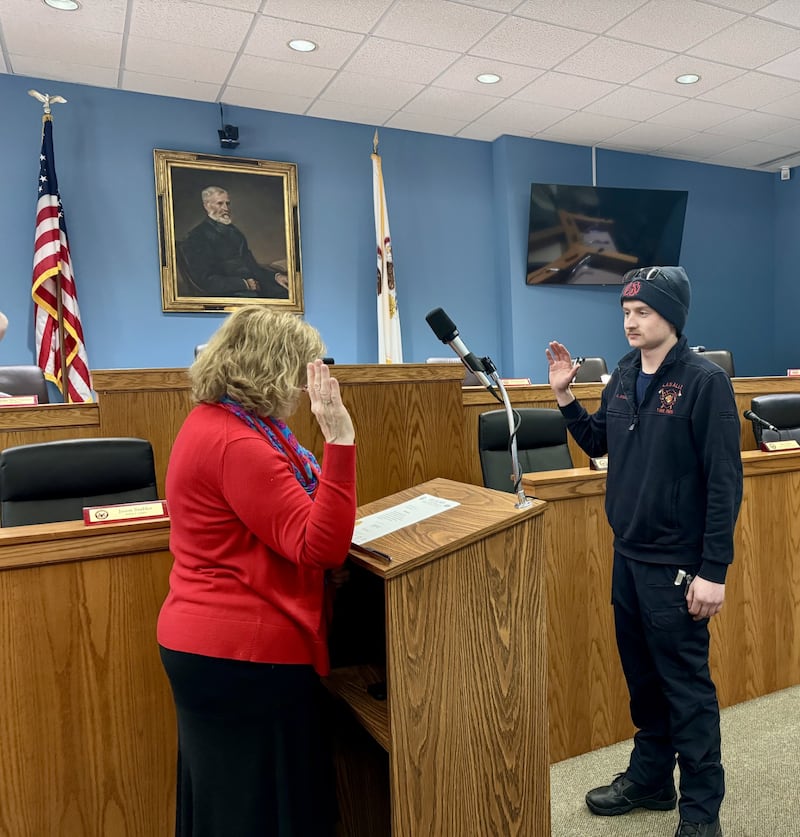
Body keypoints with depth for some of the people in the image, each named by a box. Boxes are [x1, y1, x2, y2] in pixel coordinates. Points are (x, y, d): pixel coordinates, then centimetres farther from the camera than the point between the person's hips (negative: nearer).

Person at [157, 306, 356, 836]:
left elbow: (294, 524, 17)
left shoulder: (218, 420, 8)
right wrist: (340, 439, -32)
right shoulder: (237, 442, -24)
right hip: (245, 654, -10)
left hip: (211, 641, 10)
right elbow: (319, 547, -28)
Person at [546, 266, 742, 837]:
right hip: (627, 554, 7)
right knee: (641, 676, 19)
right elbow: (597, 443, 15)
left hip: (677, 563, -6)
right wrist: (565, 395, 3)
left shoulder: (705, 381, -13)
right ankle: (650, 779, 39)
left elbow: (725, 482, -15)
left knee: (686, 685, 6)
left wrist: (714, 570, -17)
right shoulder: (624, 375, 5)